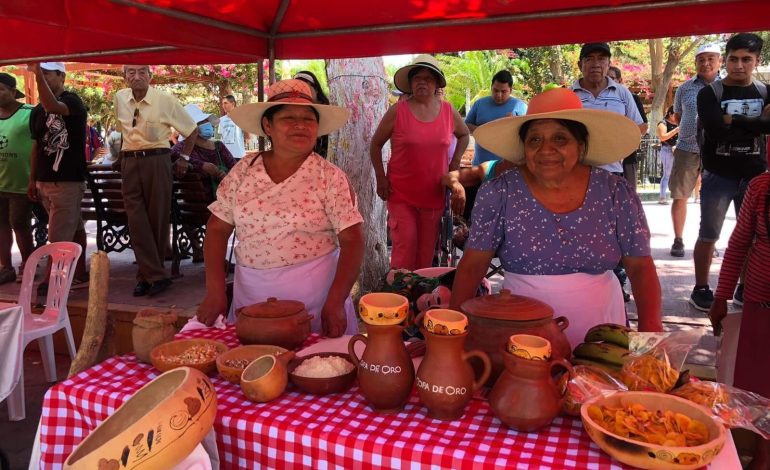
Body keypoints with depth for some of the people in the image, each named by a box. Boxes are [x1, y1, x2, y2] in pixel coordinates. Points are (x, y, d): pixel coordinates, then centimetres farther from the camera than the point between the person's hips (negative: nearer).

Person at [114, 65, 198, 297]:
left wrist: (184, 157, 4)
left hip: (156, 161, -4)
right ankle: (157, 276, 0)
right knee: (136, 219, -3)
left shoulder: (165, 100, -6)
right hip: (129, 163, 4)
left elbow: (192, 130, 3)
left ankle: (147, 275, 15)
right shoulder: (119, 98, 8)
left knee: (157, 218, 1)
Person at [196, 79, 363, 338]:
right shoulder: (243, 171, 2)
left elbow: (351, 241, -9)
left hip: (315, 300, -2)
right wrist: (215, 292, -3)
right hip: (251, 296, 3)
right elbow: (218, 230, 5)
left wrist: (335, 303, -18)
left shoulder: (330, 177, -6)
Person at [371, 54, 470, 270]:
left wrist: (455, 162, 11)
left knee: (427, 248, 8)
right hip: (400, 193, -3)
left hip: (434, 193, 3)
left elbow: (464, 134, 23)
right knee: (405, 243, -10)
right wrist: (380, 178, -2)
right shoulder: (397, 111, -5)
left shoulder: (449, 111, 4)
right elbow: (376, 144, 4)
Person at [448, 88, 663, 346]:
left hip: (599, 334, 2)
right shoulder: (498, 193, -10)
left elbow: (641, 268, -2)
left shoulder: (616, 193, -6)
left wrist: (650, 330, -14)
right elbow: (472, 265, -8)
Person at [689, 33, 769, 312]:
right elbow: (716, 131, -21)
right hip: (718, 176, -3)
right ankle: (701, 290, 13)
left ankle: (746, 289, 24)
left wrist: (732, 121, -20)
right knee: (708, 235, 2)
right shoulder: (710, 93, -4)